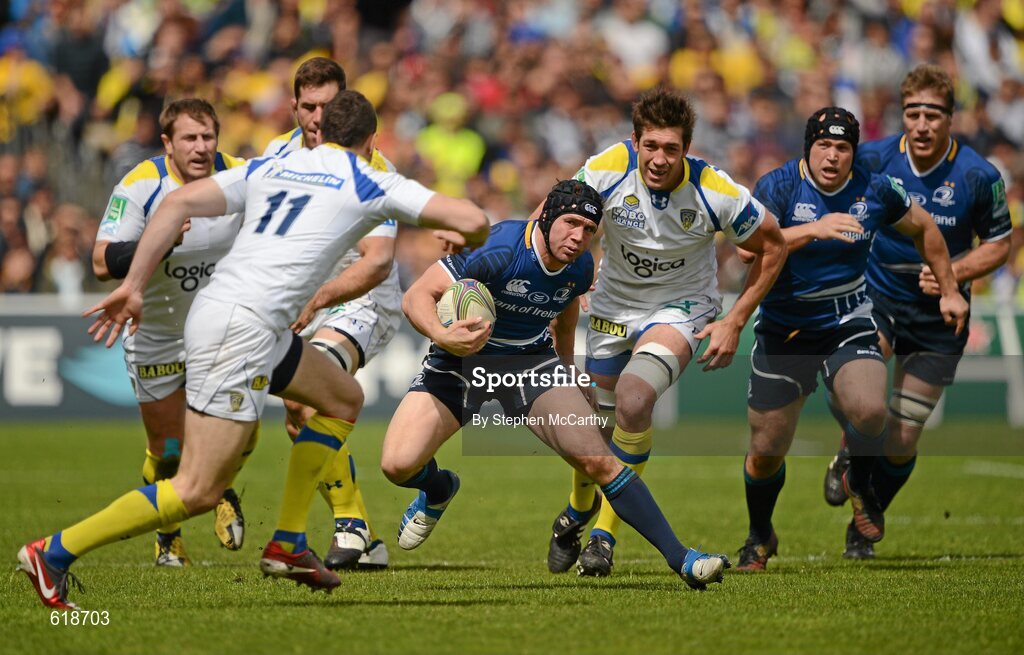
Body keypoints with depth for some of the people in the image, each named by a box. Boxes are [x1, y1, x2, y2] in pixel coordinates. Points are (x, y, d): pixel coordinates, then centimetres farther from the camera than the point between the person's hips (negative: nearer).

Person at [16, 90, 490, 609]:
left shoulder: (266, 169, 19)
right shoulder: (371, 185, 5)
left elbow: (179, 203, 8)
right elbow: (473, 221, -1)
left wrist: (133, 285, 6)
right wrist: (464, 242, 24)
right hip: (244, 327, -8)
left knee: (344, 399, 24)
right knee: (197, 492, -8)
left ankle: (288, 544, 21)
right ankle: (53, 552, -9)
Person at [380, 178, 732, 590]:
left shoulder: (580, 268, -6)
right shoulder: (500, 250, -26)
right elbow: (416, 297, -27)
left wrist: (566, 368, 27)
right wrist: (442, 337, -46)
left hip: (530, 362, 3)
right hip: (462, 356, -3)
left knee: (599, 463, -13)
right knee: (398, 465, -19)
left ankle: (679, 559, -8)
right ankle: (438, 489, 20)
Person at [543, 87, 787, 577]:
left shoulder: (717, 194, -24)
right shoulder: (604, 171, -22)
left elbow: (772, 246, -7)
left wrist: (735, 322, -9)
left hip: (681, 305, -3)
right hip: (613, 304, 3)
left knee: (633, 401, -28)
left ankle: (606, 533, -12)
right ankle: (579, 507, 45)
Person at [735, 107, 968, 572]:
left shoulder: (875, 191, -3)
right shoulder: (778, 186, -11)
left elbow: (923, 228, 15)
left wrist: (949, 290, 19)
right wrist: (813, 229, -39)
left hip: (848, 324, 1)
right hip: (784, 331, -1)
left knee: (869, 411, -28)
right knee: (766, 453, 2)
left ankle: (859, 482, 6)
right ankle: (760, 537, 32)